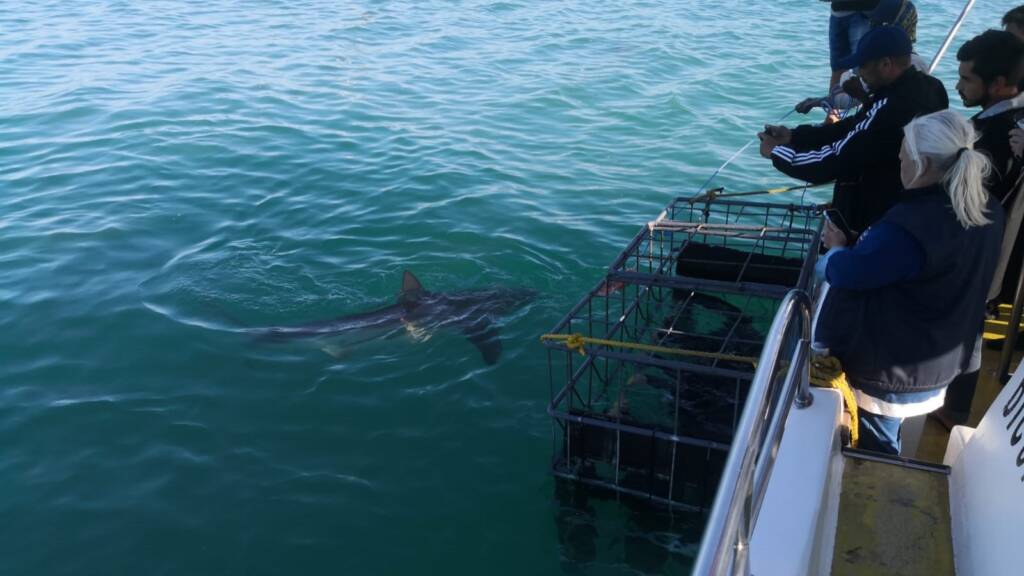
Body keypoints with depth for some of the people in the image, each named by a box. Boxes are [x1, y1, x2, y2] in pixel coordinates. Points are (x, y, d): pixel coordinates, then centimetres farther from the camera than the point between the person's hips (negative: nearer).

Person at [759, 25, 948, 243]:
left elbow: (833, 161, -26)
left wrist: (777, 152, -13)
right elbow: (853, 128, 5)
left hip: (873, 228, -9)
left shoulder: (891, 110, -31)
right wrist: (793, 136, -1)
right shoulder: (927, 87, 1)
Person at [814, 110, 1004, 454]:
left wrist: (836, 247, -2)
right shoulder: (987, 211, -2)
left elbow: (847, 273, -23)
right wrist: (857, 243, 4)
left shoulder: (909, 227, -33)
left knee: (873, 454, 14)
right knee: (882, 445, 27)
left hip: (891, 371, -8)